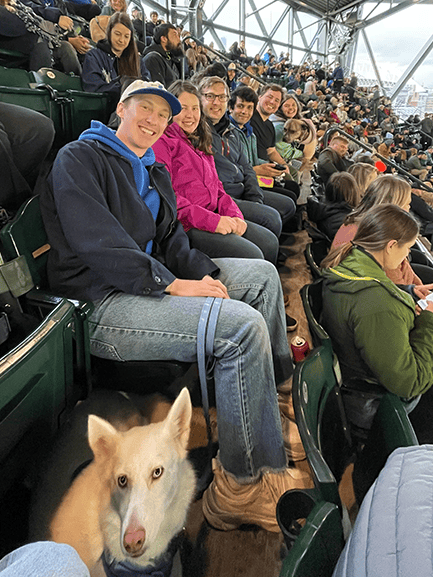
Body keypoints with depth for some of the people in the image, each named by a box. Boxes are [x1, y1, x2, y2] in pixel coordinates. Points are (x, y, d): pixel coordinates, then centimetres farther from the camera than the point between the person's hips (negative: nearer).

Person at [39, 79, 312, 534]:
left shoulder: (154, 172, 22)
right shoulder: (79, 159, -3)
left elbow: (171, 238, 14)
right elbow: (96, 242, -18)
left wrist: (205, 274, -6)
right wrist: (173, 283, -24)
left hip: (152, 280, 9)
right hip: (98, 303, -9)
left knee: (263, 274, 10)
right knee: (244, 325, -28)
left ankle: (279, 388, 20)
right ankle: (243, 485, -14)